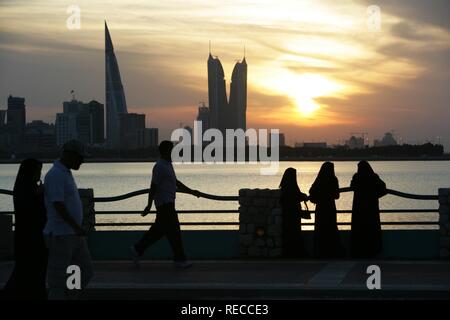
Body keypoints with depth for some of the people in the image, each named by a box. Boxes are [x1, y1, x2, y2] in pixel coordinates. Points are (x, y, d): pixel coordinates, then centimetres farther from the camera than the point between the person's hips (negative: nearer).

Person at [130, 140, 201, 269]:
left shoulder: (167, 165, 16)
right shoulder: (160, 167, -16)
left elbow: (176, 183, 24)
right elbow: (153, 187, -19)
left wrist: (191, 192, 22)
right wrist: (149, 206, -20)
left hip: (167, 204, 10)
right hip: (165, 205, -10)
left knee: (158, 230, 13)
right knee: (174, 231, -3)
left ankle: (137, 250, 17)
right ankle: (179, 259, 4)